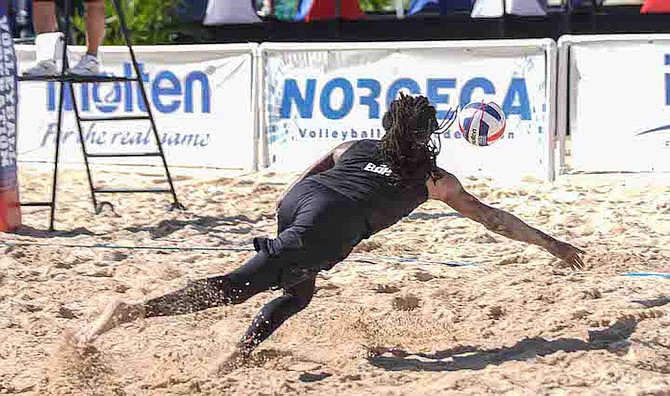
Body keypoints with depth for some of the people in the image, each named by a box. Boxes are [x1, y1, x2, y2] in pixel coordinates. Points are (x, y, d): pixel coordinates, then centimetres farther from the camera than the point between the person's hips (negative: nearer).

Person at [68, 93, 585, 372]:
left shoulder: (357, 148, 36)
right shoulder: (436, 179, 27)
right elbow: (491, 217, 31)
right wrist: (550, 243, 39)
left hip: (295, 199, 5)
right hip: (328, 225, -5)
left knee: (299, 293, 28)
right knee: (238, 286, -13)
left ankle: (236, 357, 7)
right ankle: (133, 310, -28)